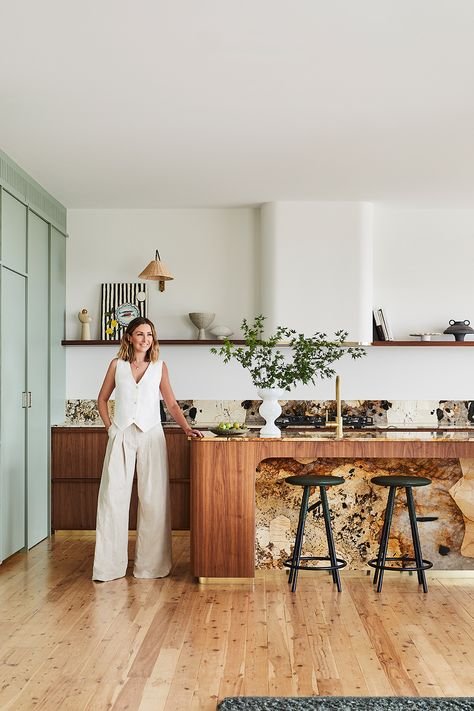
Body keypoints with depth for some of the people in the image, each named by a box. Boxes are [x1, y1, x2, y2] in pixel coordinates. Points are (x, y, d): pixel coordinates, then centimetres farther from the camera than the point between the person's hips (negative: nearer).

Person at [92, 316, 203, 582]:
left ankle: (152, 563, 11)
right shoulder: (117, 365, 8)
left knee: (153, 499, 0)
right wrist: (109, 426, 4)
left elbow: (171, 403, 8)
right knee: (113, 497, -1)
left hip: (151, 436, 0)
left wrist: (187, 428, -4)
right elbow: (102, 399, 16)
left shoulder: (159, 367, 8)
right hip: (122, 436, 0)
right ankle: (109, 565, 7)